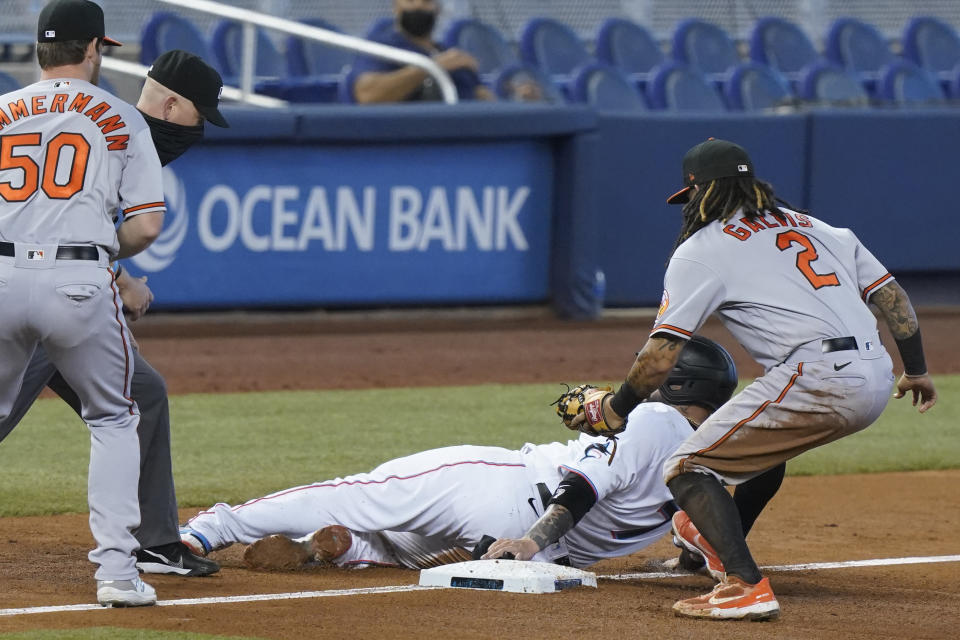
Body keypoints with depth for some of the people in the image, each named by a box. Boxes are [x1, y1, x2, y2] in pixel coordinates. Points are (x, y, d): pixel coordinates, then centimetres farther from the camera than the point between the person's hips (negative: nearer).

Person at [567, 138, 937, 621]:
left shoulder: (700, 249, 6)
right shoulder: (816, 227, 25)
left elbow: (660, 355, 1)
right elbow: (892, 296, 22)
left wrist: (614, 409, 15)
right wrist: (916, 370, 34)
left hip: (817, 378, -8)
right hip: (874, 383, 8)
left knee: (687, 469, -4)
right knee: (762, 434, 36)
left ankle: (746, 586, -21)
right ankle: (720, 542, 50)